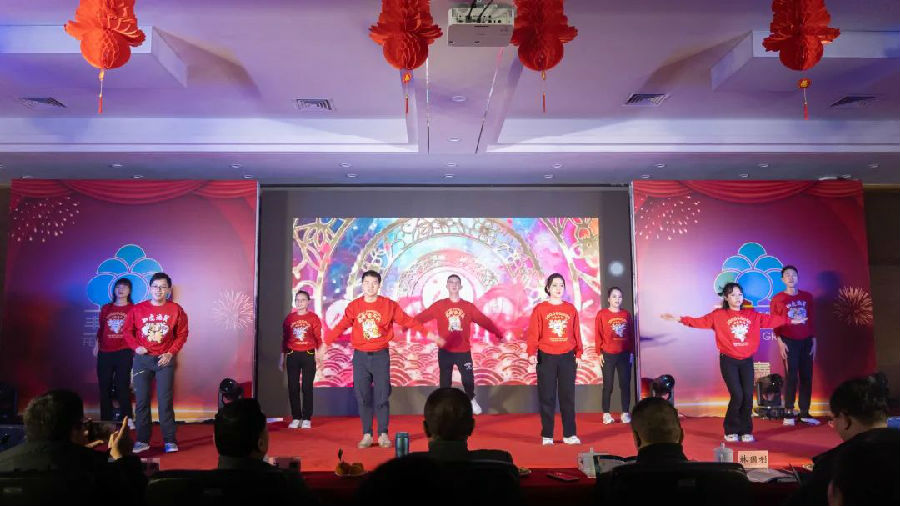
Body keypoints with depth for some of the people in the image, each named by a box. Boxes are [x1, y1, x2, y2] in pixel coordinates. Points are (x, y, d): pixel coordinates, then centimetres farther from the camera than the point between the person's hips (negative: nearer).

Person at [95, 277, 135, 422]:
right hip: (105, 353, 4)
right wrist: (97, 345, 13)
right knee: (104, 387, 6)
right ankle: (106, 420, 16)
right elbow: (100, 329, 18)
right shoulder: (105, 308, 13)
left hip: (124, 352, -4)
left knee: (123, 386, -2)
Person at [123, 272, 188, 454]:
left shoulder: (175, 310, -1)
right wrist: (136, 346, -6)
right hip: (142, 359, 2)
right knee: (141, 401, 6)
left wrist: (171, 352, -7)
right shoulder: (138, 309, 2)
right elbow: (127, 330, 9)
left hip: (164, 360, -2)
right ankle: (142, 440, 15)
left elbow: (182, 334, 2)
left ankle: (170, 440, 3)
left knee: (165, 401, -2)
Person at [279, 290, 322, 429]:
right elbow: (284, 339, 11)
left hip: (308, 355, -2)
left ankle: (307, 419, 8)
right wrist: (282, 359, 9)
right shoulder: (289, 318, 7)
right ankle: (296, 418, 12)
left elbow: (318, 339, 0)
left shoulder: (313, 318, 0)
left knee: (307, 388, 0)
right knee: (293, 387, 3)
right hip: (292, 356, 2)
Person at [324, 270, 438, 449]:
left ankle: (383, 434, 10)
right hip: (360, 356, 1)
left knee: (382, 397, 0)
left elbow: (408, 320, 2)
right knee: (363, 397, 3)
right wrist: (325, 344, -4)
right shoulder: (354, 306, 2)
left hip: (381, 355, -1)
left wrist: (427, 334, -1)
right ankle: (367, 434, 12)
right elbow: (341, 327, 2)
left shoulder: (389, 305, -1)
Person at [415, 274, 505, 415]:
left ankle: (471, 400, 35)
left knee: (468, 379, 5)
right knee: (445, 380, 9)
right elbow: (422, 317, -8)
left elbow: (484, 321, 2)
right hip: (445, 351, -1)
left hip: (463, 351, 1)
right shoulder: (439, 305, -2)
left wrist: (498, 333, 2)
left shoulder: (469, 306, 2)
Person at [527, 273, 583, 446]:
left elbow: (576, 333, 8)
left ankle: (569, 434, 14)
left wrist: (578, 353, 5)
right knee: (547, 397, 3)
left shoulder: (571, 309, 7)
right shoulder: (540, 309, 0)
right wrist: (532, 353, -15)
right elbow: (533, 334, -5)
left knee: (568, 396, 6)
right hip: (546, 358, -2)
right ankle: (546, 436, 10)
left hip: (567, 358, 2)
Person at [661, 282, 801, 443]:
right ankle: (731, 431, 10)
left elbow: (771, 320, 19)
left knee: (748, 396, 1)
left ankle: (746, 431, 17)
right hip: (728, 361, -3)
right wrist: (679, 319, -25)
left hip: (747, 361, 4)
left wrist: (790, 320, 23)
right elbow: (700, 321, -13)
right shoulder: (718, 315, -3)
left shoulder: (752, 315, 9)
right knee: (737, 395, -9)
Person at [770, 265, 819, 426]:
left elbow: (811, 320, 11)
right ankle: (789, 412, 2)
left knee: (807, 376, 3)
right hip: (789, 341, -3)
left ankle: (804, 412, 10)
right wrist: (780, 342, -11)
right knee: (791, 376, -4)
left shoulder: (807, 296, 9)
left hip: (806, 341, 4)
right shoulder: (777, 299, -1)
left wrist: (813, 341, 6)